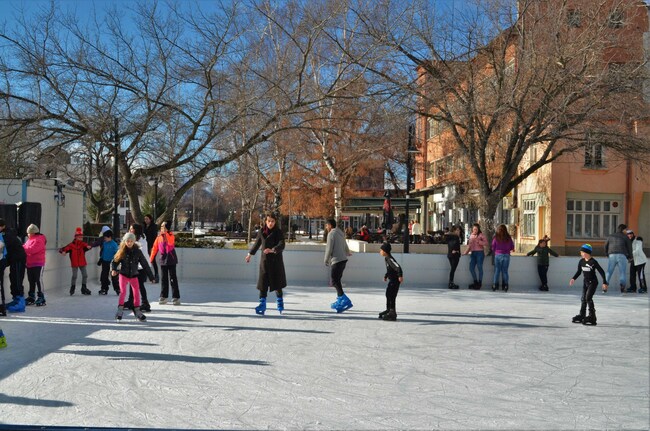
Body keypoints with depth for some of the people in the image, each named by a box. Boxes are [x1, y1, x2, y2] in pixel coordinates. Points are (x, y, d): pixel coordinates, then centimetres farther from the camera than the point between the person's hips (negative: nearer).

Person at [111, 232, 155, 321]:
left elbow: (145, 264, -2)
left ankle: (137, 311, 16)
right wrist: (113, 270, -23)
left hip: (134, 275, 2)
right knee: (123, 291, -13)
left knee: (136, 292, 3)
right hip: (123, 274, -1)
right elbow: (114, 261, -1)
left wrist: (151, 276, -1)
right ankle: (120, 309, -1)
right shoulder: (121, 251, -6)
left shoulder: (138, 251, -5)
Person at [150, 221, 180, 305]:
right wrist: (151, 258, 8)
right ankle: (164, 296, 16)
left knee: (173, 279, -4)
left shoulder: (171, 235, -6)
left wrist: (165, 233, -26)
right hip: (163, 260, 4)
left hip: (171, 260, -4)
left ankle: (176, 297, -1)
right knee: (164, 279, 9)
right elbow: (155, 247, 9)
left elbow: (170, 242, -28)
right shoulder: (159, 236, 6)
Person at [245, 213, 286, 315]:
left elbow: (281, 245, -20)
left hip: (276, 261, -3)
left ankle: (280, 302, 23)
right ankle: (262, 304, -3)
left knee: (277, 283, 4)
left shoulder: (279, 232, -7)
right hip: (264, 260, 3)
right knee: (263, 283, -4)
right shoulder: (261, 232, 5)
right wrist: (250, 254, 30)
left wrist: (272, 250, -39)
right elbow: (257, 243, 20)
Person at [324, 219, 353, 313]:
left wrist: (326, 261, 0)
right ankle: (340, 300, 20)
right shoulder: (341, 233, 18)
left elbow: (329, 249, -12)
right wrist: (348, 253, 48)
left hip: (336, 260, -9)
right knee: (337, 281, 17)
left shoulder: (331, 234, -9)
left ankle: (346, 301, -20)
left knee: (335, 281, -11)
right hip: (343, 259, 9)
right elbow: (345, 247, 27)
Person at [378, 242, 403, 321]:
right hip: (392, 280, 10)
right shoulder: (386, 258, 10)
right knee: (388, 294, 19)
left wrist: (400, 276, -32)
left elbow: (398, 267, -30)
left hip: (395, 280, -10)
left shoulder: (390, 259, -22)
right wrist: (386, 276, 24)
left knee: (392, 296, -8)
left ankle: (392, 313, -4)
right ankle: (389, 310, 33)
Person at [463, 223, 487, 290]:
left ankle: (479, 283, 4)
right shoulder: (471, 235, 15)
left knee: (479, 267, -5)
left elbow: (486, 243, -13)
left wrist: (478, 241, -19)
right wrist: (466, 252, 10)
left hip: (480, 252, -6)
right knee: (471, 268, 2)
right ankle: (475, 282, 17)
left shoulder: (481, 235, -3)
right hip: (473, 253, 6)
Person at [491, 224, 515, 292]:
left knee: (497, 270, 6)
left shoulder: (496, 237, -4)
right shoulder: (508, 238, 0)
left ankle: (495, 286, 3)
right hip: (506, 255, 1)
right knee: (505, 271, 8)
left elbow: (493, 247, 0)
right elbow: (512, 247, 5)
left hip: (498, 255, -1)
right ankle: (505, 286, 8)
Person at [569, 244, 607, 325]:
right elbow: (579, 271, 15)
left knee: (588, 297, -18)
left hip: (593, 282, -7)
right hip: (585, 281, 7)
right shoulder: (581, 261, 2)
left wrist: (604, 282, -15)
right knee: (583, 298, 10)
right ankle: (582, 315, 21)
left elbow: (601, 271, -13)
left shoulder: (593, 262, -17)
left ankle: (592, 316, -13)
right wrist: (574, 279, 2)